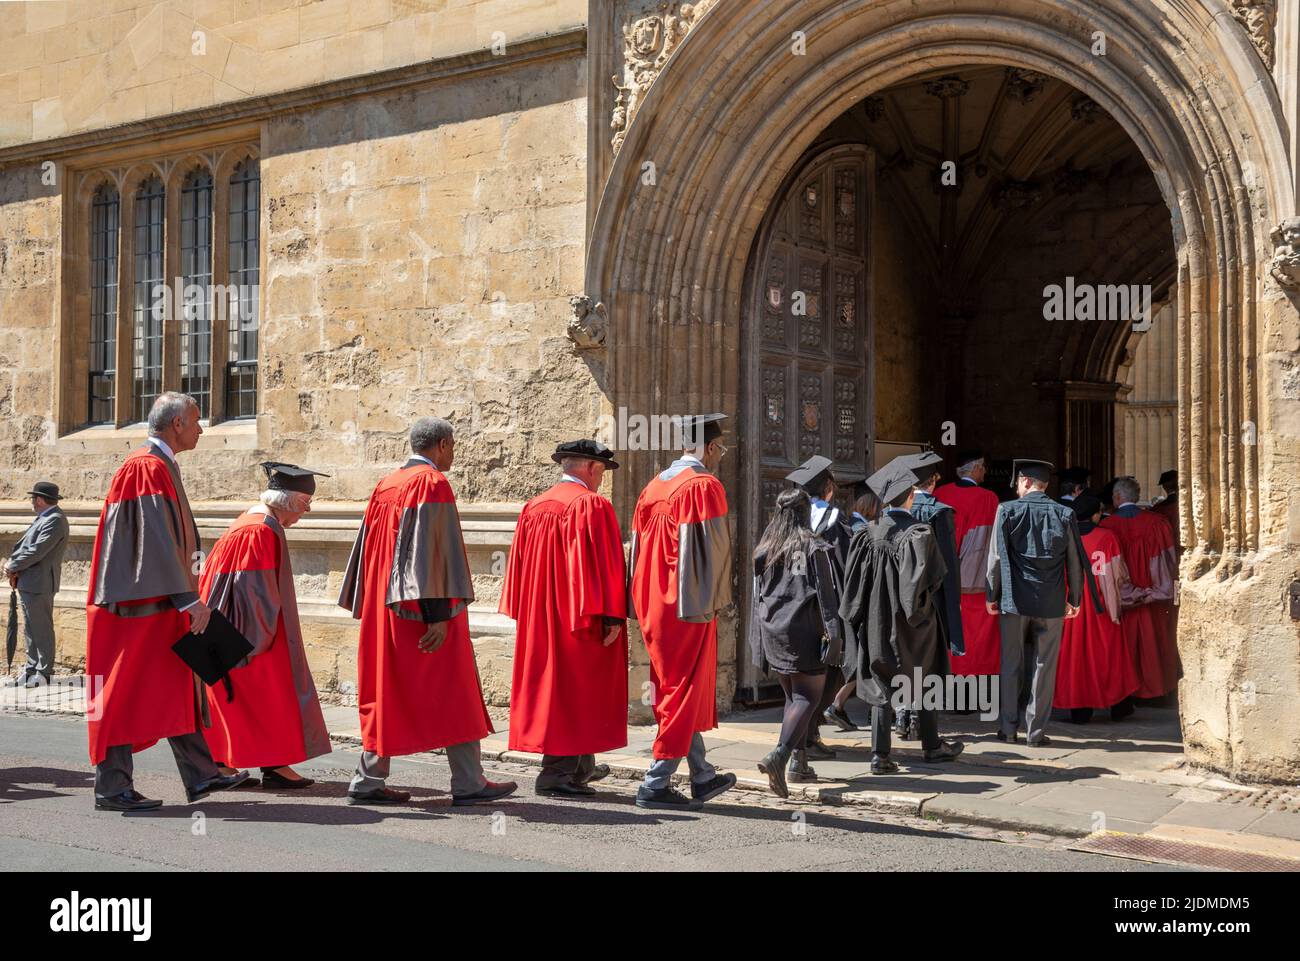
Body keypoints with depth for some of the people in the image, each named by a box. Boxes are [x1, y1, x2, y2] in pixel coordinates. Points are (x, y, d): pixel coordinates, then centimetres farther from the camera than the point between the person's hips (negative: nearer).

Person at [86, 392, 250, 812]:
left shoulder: (160, 467, 17)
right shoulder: (147, 468, -15)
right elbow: (157, 539, -22)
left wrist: (187, 594, 22)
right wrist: (188, 598, -23)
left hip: (160, 603, 11)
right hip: (142, 603, -11)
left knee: (176, 689, 12)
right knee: (126, 693, -3)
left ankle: (200, 776, 17)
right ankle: (112, 789, 4)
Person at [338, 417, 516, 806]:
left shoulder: (385, 486, 13)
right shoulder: (433, 483, -12)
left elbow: (370, 549, 15)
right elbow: (434, 550, -19)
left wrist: (369, 607, 20)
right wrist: (439, 613, -21)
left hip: (386, 608, 8)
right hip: (422, 609, -8)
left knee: (389, 692, 11)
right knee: (451, 693, 0)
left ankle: (369, 781, 10)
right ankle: (468, 783, 4)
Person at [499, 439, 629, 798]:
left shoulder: (533, 508, 9)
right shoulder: (591, 505, -12)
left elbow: (520, 564, 13)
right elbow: (604, 564, -16)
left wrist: (525, 614, 18)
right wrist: (611, 616, -15)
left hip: (541, 619, 8)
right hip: (581, 618, -8)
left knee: (550, 684, 14)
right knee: (575, 689, -1)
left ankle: (581, 766, 27)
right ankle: (558, 773, -2)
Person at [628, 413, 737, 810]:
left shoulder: (654, 485, 10)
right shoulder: (704, 486, -12)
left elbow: (640, 546, 12)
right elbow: (713, 548, -17)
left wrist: (645, 605, 16)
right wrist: (714, 600, -6)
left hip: (655, 605, 8)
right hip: (689, 608, -8)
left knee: (677, 689, 15)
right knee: (685, 692, 1)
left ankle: (702, 777, 26)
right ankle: (655, 785, 1)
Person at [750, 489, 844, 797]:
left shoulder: (764, 549, 8)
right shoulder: (813, 546, -7)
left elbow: (758, 596, 12)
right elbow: (826, 594, -11)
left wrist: (758, 642, 18)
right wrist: (833, 634, -10)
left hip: (771, 631, 6)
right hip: (803, 632, -6)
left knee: (792, 696, 16)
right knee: (808, 696, -5)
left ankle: (799, 762, 15)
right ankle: (779, 754, -24)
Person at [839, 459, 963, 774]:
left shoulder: (868, 533, -3)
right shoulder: (918, 533, -15)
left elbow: (853, 579, -2)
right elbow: (932, 579, -18)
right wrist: (922, 602, 0)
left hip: (877, 621, 3)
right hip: (912, 624, -3)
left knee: (881, 687, 7)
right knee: (924, 683, 15)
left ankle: (880, 755, 1)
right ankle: (932, 746, 28)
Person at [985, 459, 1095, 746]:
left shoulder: (1007, 511, -5)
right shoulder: (1064, 514, 0)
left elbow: (996, 557, -4)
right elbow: (1076, 561, 3)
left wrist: (992, 595, 5)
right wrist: (1075, 600, 13)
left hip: (1013, 600, -1)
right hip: (1051, 603, 1)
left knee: (1011, 666, 10)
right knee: (1043, 668, 6)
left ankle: (1008, 728, 13)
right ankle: (1036, 731, 7)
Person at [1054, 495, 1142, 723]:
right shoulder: (1107, 537, -7)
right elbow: (1118, 576, -3)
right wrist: (1134, 594, 12)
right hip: (1102, 609, -1)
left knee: (1075, 655, 6)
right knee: (1109, 654, 11)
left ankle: (1079, 711, 6)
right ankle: (1119, 706, 20)